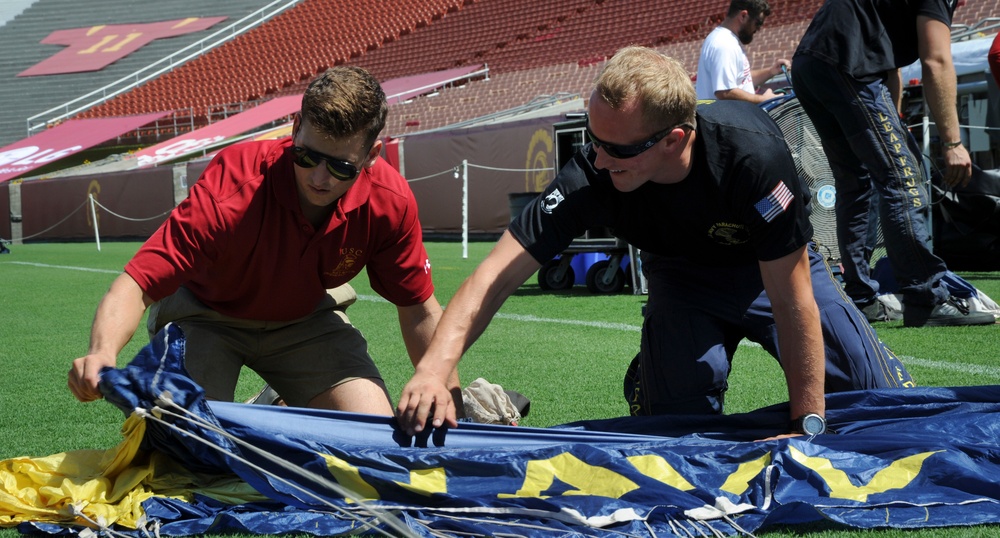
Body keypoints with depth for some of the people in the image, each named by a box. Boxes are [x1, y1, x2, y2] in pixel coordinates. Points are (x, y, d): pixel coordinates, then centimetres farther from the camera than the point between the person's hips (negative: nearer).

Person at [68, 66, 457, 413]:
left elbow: (420, 313, -12)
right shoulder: (234, 188, -38)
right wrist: (102, 352, -61)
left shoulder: (389, 200, -26)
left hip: (304, 315, 3)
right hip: (206, 315, -3)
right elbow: (135, 285, -41)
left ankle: (288, 412, 19)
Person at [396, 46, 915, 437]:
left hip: (774, 270, -1)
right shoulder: (592, 174, -35)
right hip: (683, 277, 2)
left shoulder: (751, 155, -42)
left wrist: (808, 426, -30)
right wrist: (434, 368, -51)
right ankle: (651, 372, 17)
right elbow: (499, 271, -36)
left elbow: (790, 300, -34)